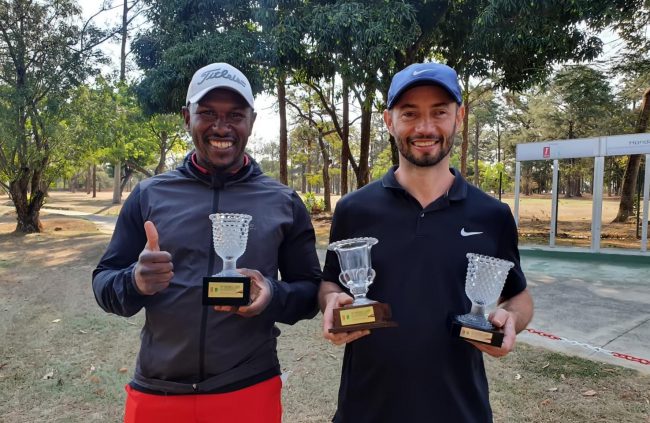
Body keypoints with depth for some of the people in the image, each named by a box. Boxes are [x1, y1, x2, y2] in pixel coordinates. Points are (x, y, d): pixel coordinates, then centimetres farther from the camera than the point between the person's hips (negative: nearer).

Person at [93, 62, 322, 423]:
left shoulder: (284, 203, -1)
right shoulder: (149, 195, 1)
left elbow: (311, 291, 2)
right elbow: (103, 282, 3)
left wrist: (274, 296, -19)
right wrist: (136, 282, -19)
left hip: (250, 392, 0)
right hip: (155, 393, 1)